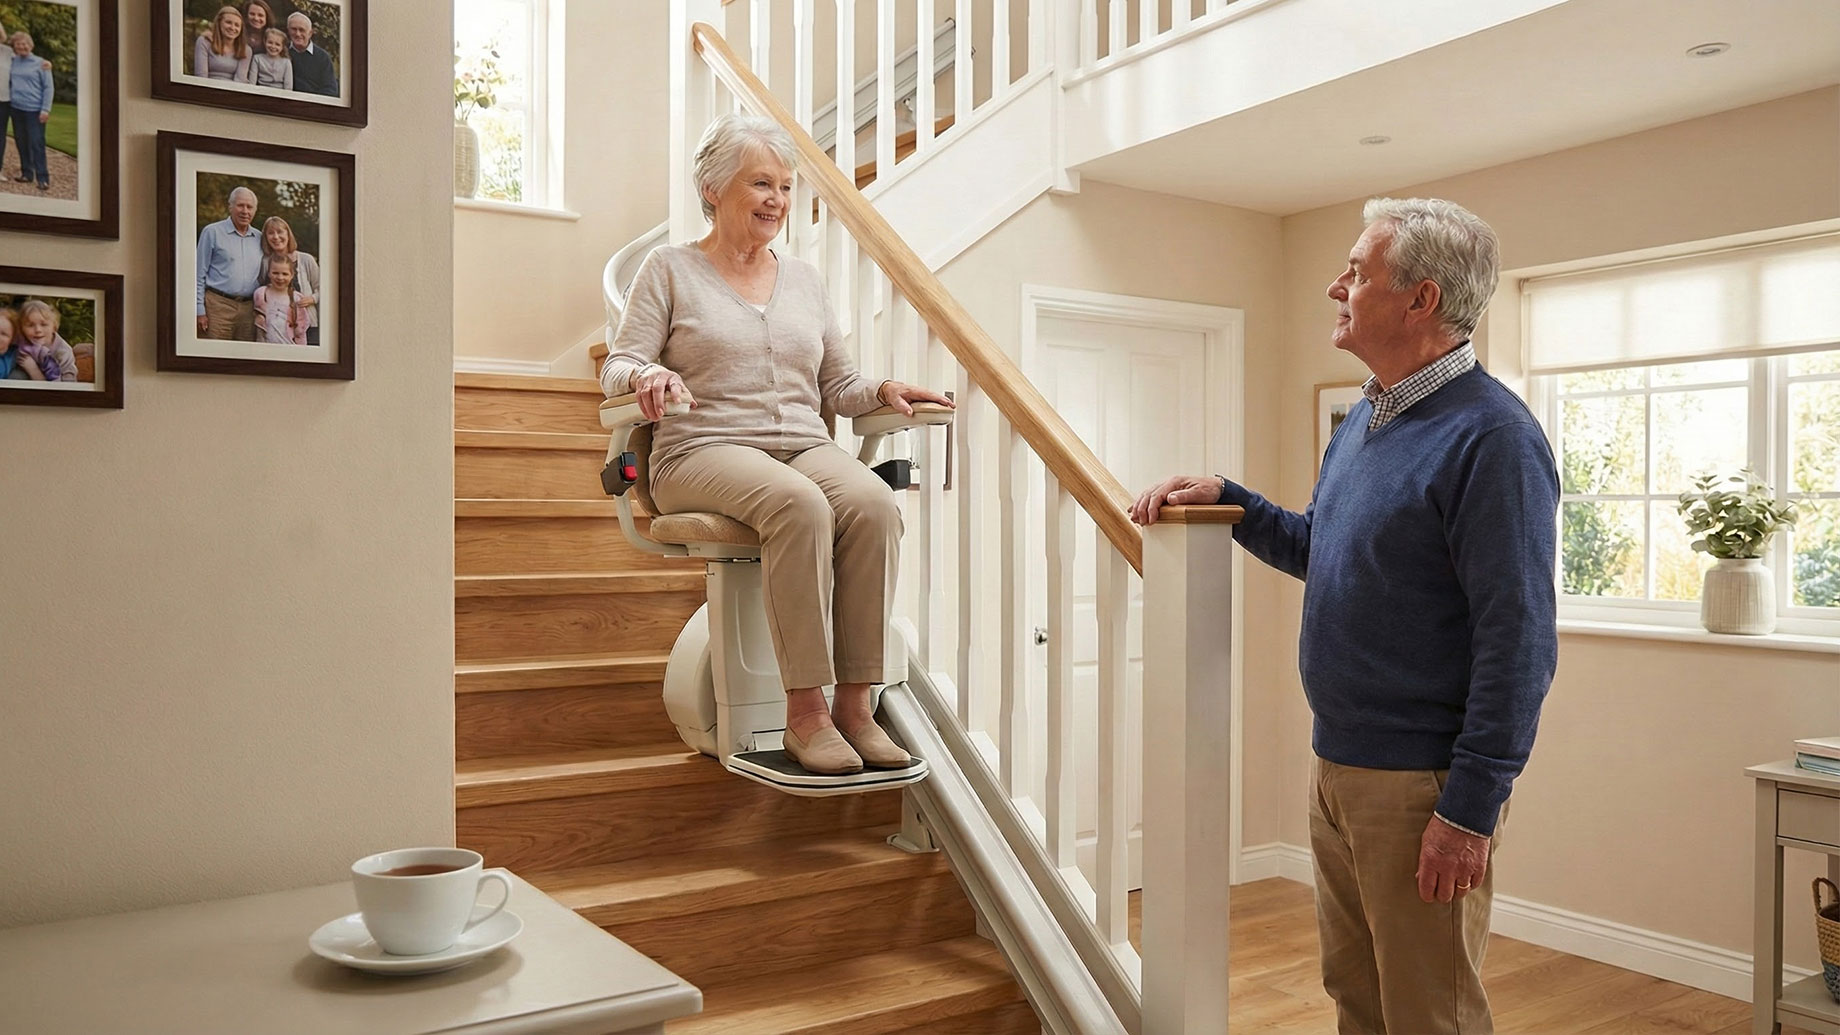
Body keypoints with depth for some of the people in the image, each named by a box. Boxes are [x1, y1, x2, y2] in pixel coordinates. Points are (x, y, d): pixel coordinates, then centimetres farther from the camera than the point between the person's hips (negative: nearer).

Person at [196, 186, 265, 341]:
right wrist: (200, 310, -7)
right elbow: (200, 274, 1)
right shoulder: (212, 232, 3)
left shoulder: (259, 238, 16)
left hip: (249, 309, 4)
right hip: (218, 305, -4)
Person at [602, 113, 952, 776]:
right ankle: (805, 711, -31)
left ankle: (854, 705, -27)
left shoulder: (804, 279, 24)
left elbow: (837, 387, 24)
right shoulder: (670, 269, 12)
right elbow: (618, 367, 4)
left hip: (804, 446, 4)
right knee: (799, 505, -38)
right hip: (705, 452, -4)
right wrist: (648, 376, -20)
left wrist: (883, 391, 3)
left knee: (874, 504, -31)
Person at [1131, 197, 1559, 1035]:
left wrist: (1471, 808, -21)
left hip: (1420, 786, -9)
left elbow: (1519, 643, -21)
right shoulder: (1362, 421, 11)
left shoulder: (1490, 437, -18)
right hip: (1336, 769, 9)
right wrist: (1224, 498, 10)